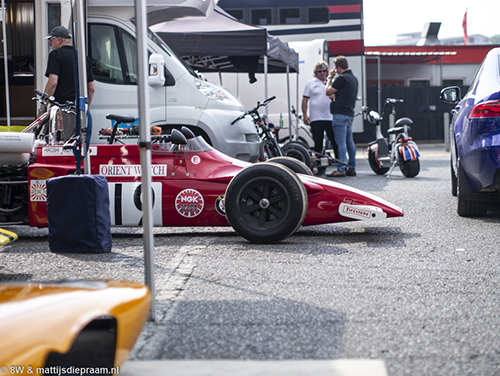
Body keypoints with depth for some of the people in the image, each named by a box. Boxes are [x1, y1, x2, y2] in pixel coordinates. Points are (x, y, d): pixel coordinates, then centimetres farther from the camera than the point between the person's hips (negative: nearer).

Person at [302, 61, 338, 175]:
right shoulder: (311, 83, 6)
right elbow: (305, 100, 4)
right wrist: (305, 115, -4)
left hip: (330, 118, 2)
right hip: (316, 119, -2)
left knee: (336, 142, 0)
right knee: (318, 145, 2)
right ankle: (320, 168, 9)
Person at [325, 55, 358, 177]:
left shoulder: (341, 78, -14)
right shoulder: (354, 78, 17)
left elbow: (328, 92, -6)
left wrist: (330, 77, 5)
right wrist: (335, 95, 13)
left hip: (340, 114, -9)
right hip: (350, 113, 9)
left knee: (341, 142, -9)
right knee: (349, 141, 11)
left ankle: (341, 169, -10)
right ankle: (351, 168, 15)